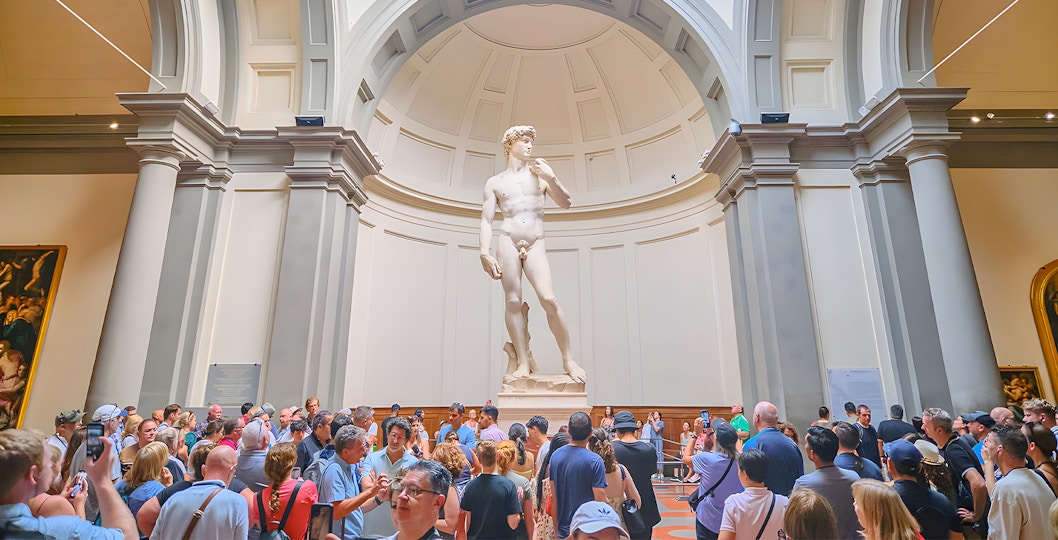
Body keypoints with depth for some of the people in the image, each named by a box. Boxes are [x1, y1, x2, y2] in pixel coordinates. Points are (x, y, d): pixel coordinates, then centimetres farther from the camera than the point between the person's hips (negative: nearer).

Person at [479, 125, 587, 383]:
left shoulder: (539, 172, 18)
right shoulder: (494, 183, 14)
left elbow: (565, 203, 13)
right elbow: (486, 220, 7)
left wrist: (551, 178, -3)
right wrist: (485, 253, -6)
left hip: (536, 245, 0)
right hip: (508, 242, 0)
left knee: (548, 299, -15)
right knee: (513, 301, -7)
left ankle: (568, 359, -6)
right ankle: (523, 361, -2)